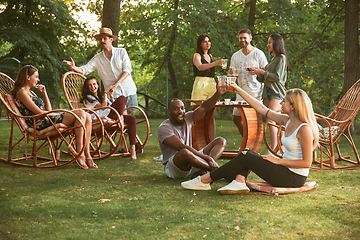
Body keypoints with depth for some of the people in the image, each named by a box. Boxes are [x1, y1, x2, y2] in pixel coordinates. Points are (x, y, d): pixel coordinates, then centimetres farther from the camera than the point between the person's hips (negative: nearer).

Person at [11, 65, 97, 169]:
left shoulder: (30, 92, 28)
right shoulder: (21, 92, -2)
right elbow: (39, 112, -10)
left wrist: (44, 93, 16)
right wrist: (59, 114, -4)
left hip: (47, 119, 10)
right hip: (40, 123, -9)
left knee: (87, 117, -9)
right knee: (80, 114, -23)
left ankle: (86, 154, -17)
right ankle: (79, 153, -23)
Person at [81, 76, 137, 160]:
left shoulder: (101, 96, 32)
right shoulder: (88, 98, 7)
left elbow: (113, 107, 25)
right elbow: (103, 107, -7)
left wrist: (111, 96, 15)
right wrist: (105, 94, 1)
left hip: (112, 116, 8)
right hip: (103, 118, -8)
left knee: (132, 118, -17)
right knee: (122, 98, -20)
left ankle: (132, 147, -22)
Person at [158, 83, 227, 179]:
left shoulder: (187, 119, 7)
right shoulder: (164, 128, -14)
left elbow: (204, 107, -5)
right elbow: (181, 147, -25)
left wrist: (218, 93, -24)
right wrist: (207, 157, -30)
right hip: (173, 169, -8)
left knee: (221, 141, -1)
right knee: (184, 152, -42)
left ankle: (202, 171, -27)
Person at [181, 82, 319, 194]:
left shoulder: (304, 129, -19)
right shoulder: (287, 121, 6)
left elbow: (306, 163, -21)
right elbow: (262, 109, 12)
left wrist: (278, 161, -17)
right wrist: (239, 91, 12)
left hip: (295, 178, -8)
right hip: (285, 171, 9)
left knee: (246, 157, -11)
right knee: (248, 152, 3)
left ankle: (205, 180, -5)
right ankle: (239, 182, -20)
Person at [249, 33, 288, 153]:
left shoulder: (281, 58, -5)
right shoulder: (272, 59, 21)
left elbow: (277, 76, -15)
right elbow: (265, 79, 21)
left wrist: (261, 71, -11)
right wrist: (258, 74, 3)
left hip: (277, 93, -9)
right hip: (269, 92, 9)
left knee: (271, 120, -18)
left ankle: (274, 150, -19)